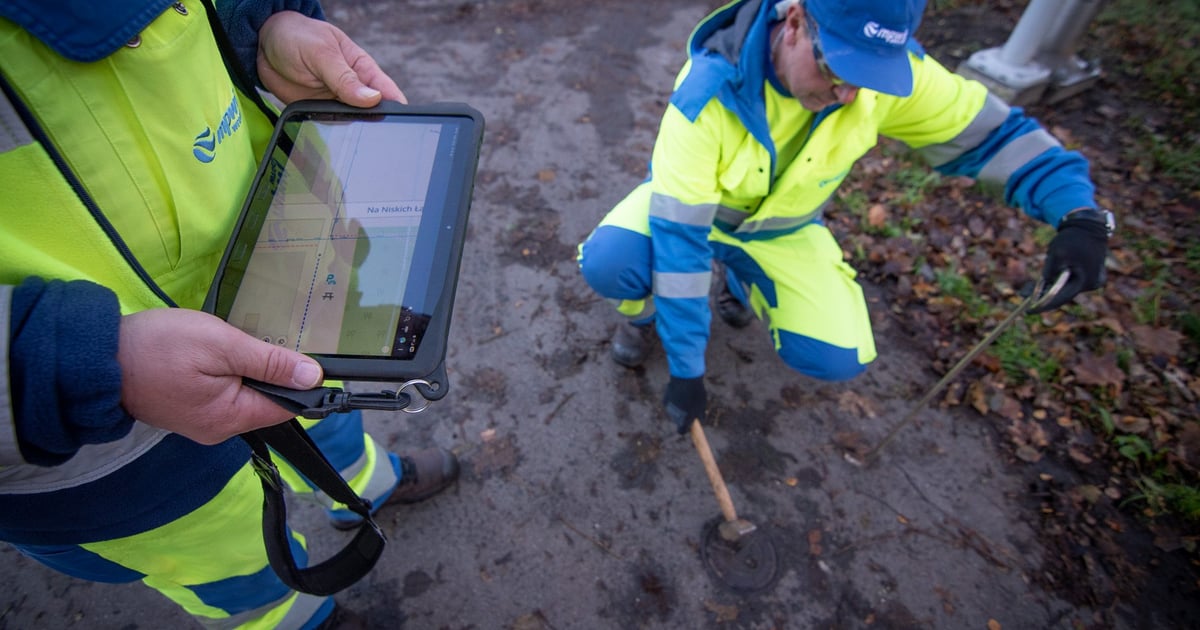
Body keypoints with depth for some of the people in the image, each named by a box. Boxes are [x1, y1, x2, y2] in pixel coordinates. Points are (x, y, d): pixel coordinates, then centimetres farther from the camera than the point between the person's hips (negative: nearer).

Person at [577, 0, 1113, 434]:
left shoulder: (885, 67, -24)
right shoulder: (708, 92, -36)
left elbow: (991, 128, -11)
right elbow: (679, 238, -36)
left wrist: (1078, 212, -28)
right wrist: (685, 368, -33)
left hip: (782, 229, 3)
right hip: (689, 207, -3)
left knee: (836, 358, -13)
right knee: (607, 261, -34)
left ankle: (739, 279, 18)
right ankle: (645, 313, 5)